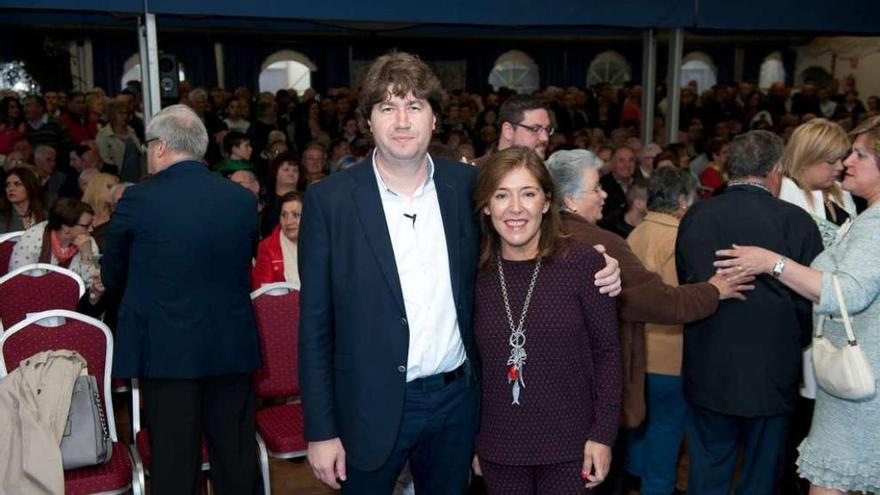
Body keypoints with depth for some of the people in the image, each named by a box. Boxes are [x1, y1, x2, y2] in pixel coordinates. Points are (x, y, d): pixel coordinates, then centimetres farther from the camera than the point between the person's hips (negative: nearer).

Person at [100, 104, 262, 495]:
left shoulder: (138, 199, -11)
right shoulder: (243, 199, -1)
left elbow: (112, 278, 2)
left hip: (166, 348, -3)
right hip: (232, 346, 3)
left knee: (174, 462, 9)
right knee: (236, 456, 15)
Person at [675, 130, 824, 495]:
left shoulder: (694, 217, -5)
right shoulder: (796, 221, -12)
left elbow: (685, 287, 4)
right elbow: (812, 301, -6)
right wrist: (792, 344, 12)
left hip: (707, 374, 2)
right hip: (772, 375, -2)